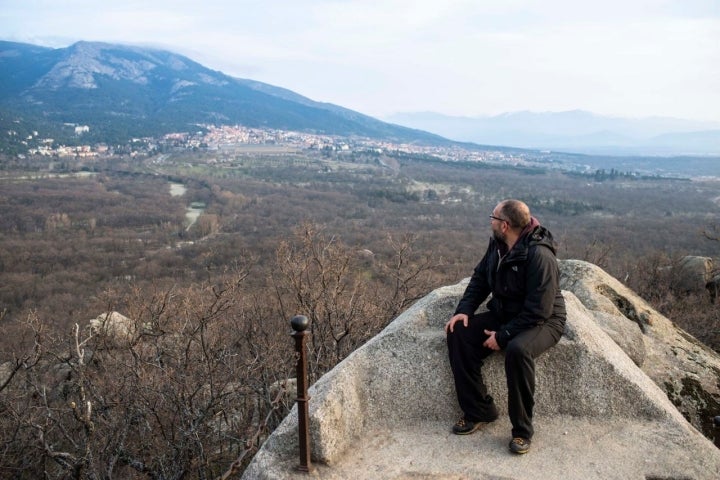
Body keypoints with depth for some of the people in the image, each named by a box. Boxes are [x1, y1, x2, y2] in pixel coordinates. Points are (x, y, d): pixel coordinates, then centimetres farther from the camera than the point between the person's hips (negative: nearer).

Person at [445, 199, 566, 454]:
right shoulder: (497, 244, -3)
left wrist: (503, 336, -24)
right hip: (504, 314, 7)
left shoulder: (540, 256, -26)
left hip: (542, 321, -7)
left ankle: (522, 430, -16)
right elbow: (480, 278, 8)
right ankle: (478, 411, -2)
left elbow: (538, 311, -27)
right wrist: (464, 310, -7)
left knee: (517, 350, -38)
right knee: (459, 333, -13)